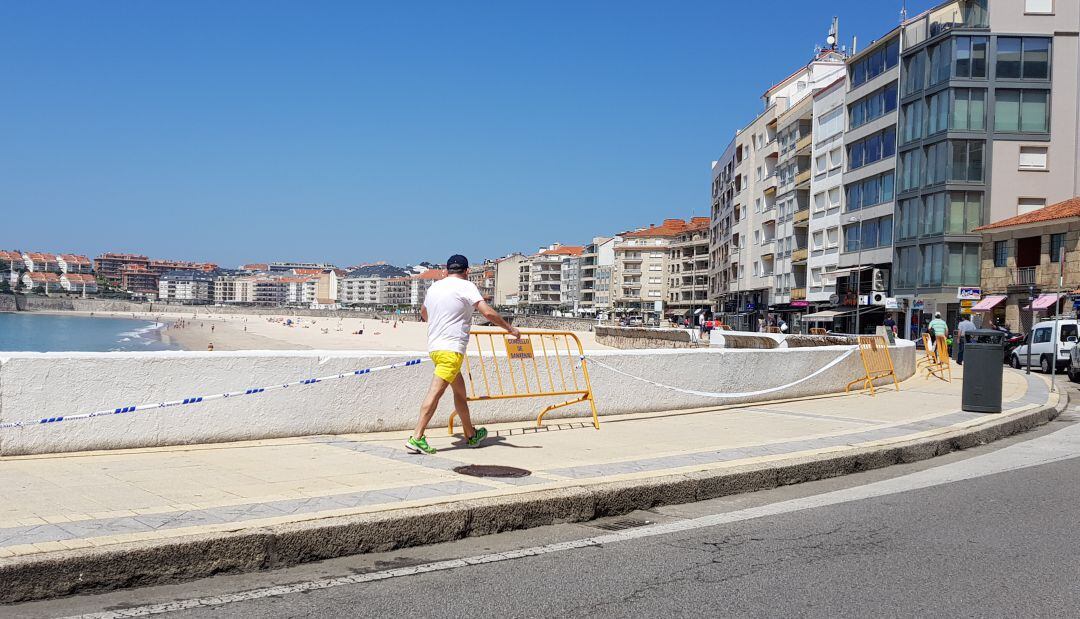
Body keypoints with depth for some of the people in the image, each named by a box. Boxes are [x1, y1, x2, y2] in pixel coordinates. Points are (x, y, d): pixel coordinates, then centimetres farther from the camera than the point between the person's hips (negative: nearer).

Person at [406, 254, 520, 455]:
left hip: (434, 346, 8)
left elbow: (423, 314, 35)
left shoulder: (434, 287, 17)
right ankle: (416, 437, -17)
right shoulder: (466, 286, -4)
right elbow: (488, 312, -13)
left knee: (460, 391, 18)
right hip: (451, 348, -8)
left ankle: (471, 435, 27)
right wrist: (510, 328, -2)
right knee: (435, 392, -12)